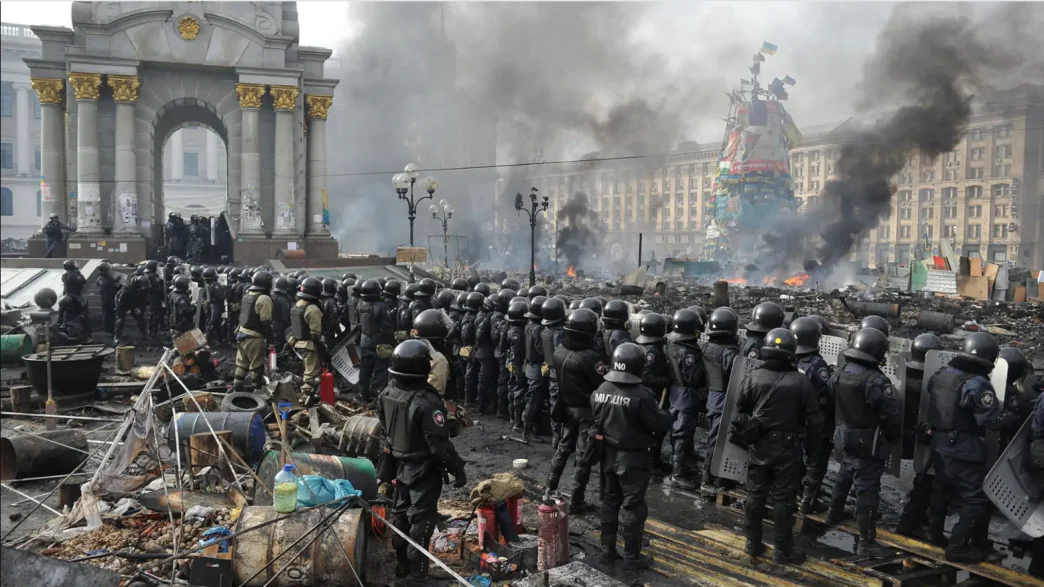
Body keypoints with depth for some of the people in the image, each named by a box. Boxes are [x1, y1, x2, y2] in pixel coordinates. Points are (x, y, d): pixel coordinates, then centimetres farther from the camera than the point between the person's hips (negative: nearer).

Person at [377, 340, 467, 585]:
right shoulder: (426, 402, -31)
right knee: (420, 521, 2)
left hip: (400, 466, 8)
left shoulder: (386, 395, -5)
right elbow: (440, 444, -27)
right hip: (424, 470, -8)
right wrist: (457, 470, -15)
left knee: (401, 515, 20)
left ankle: (402, 565, 36)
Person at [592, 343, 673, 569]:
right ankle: (632, 556, 16)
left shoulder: (599, 391, -4)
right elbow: (663, 424, -18)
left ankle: (607, 550, 26)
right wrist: (662, 413, 2)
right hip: (633, 458, -6)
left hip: (608, 455, 6)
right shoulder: (640, 396, -24)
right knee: (633, 506, 6)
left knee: (609, 502, 17)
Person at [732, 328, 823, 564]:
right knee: (783, 498, 5)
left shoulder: (753, 377, -8)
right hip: (786, 447, -2)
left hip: (758, 445, 3)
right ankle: (783, 550, 13)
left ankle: (753, 543, 24)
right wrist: (812, 437, 11)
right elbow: (815, 419, -8)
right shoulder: (801, 382, -14)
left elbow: (739, 411, 0)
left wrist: (744, 432, 17)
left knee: (755, 495, 14)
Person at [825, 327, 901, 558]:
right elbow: (891, 415, -20)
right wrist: (895, 437, -1)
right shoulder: (876, 381, -24)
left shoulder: (838, 375, 0)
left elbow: (830, 406, 12)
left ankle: (834, 514, 48)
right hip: (868, 444, -8)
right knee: (867, 489, -2)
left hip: (843, 439, 8)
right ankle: (867, 542, 4)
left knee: (844, 477, 28)